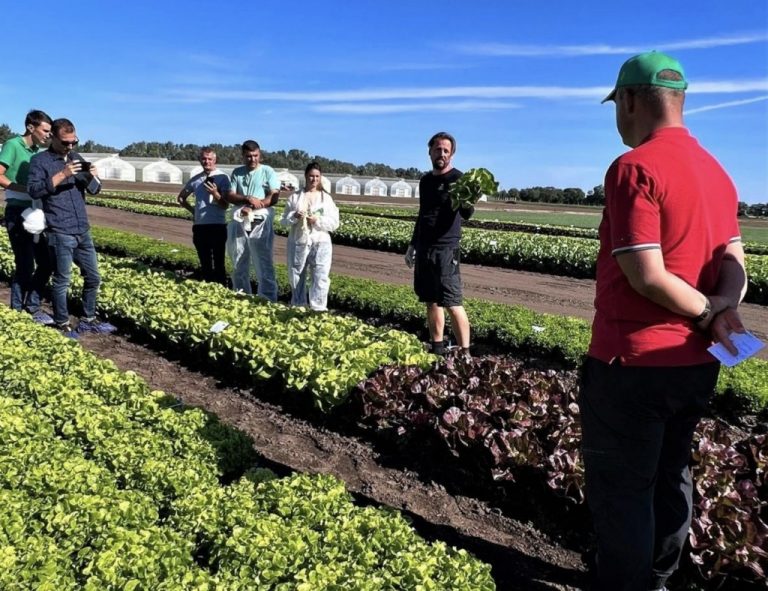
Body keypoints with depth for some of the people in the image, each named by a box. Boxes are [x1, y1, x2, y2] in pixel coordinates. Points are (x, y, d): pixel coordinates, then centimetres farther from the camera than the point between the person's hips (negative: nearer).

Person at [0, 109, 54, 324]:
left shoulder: (40, 151, 11)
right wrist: (27, 189, -20)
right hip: (18, 213, -7)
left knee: (45, 263, 10)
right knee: (25, 266, -3)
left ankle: (32, 306, 25)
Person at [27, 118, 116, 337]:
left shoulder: (76, 157, 14)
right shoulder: (40, 160, -3)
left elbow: (94, 190, 12)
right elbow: (34, 190, -15)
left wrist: (92, 177, -10)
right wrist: (62, 175, -23)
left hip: (83, 231, 6)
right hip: (60, 234, -6)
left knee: (93, 277, 12)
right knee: (62, 281, 1)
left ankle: (88, 319, 27)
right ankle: (62, 325, 13)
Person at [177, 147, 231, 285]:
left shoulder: (222, 178, -4)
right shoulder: (195, 180, 10)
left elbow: (225, 205, -8)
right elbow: (181, 197, 25)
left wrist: (215, 194, -24)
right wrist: (193, 210, 12)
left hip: (217, 227, -5)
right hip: (199, 227, 5)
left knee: (218, 263, -2)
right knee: (205, 264, 12)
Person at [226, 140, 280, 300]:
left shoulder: (267, 171, 1)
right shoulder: (237, 172, 13)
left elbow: (274, 197, -9)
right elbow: (230, 196, 5)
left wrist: (252, 208, -18)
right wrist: (248, 199, -14)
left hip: (260, 224, -4)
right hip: (239, 223, 5)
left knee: (264, 266, -5)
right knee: (239, 266, 11)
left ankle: (268, 303, -2)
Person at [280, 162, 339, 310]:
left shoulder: (326, 198, 7)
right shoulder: (295, 197, 8)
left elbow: (334, 222, 0)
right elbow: (284, 220, 6)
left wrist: (318, 221, -15)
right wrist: (294, 217, -15)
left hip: (320, 244, -1)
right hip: (298, 243, 1)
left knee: (320, 278, -10)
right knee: (296, 277, 9)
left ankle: (318, 310, -8)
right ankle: (297, 308, 22)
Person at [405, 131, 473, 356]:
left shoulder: (457, 179, -8)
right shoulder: (425, 181, 14)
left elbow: (466, 214, -21)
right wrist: (413, 244, 22)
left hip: (445, 249, -7)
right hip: (424, 249, 7)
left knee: (452, 303, -10)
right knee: (431, 301, 11)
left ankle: (465, 354, -5)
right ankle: (437, 349, 21)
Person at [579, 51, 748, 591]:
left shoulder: (634, 168, -17)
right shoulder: (717, 171, 11)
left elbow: (646, 275, -21)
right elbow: (734, 261, 6)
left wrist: (706, 314, -7)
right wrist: (725, 307, -12)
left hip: (634, 362, -9)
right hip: (695, 362, 9)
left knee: (620, 488, 5)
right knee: (670, 476, 20)